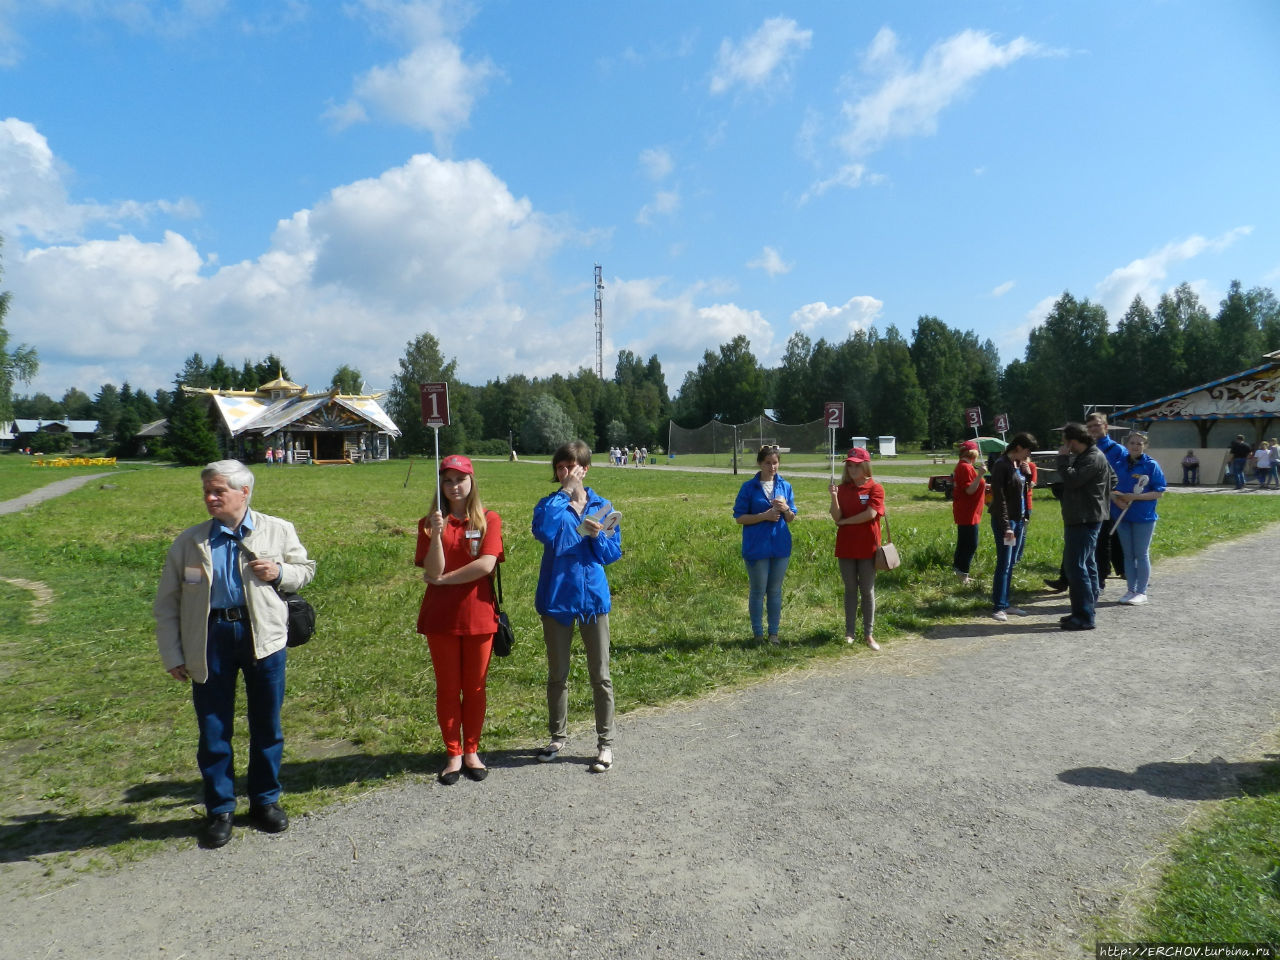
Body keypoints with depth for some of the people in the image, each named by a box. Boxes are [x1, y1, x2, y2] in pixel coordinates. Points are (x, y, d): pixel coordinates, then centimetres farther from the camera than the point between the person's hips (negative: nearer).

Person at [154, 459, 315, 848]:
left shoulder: (278, 531, 2)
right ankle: (219, 809, 26)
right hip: (210, 639, 0)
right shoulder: (189, 541, 3)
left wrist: (280, 573, -9)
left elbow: (305, 569, 13)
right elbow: (167, 604, 7)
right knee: (213, 729, 8)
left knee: (267, 725, 11)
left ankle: (265, 801, 29)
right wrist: (172, 655, 3)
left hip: (263, 637, 0)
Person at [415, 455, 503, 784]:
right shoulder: (430, 523, 1)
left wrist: (444, 579, -10)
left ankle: (471, 751, 26)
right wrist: (437, 535, -22)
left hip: (478, 615, 0)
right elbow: (433, 572, -9)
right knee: (447, 688, 10)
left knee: (475, 687, 10)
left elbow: (486, 564, -15)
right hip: (441, 617, 1)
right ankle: (453, 754, 24)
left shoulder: (489, 520, -2)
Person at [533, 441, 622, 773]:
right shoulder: (551, 504, -1)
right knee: (557, 674, 13)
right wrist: (564, 493, -21)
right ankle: (558, 737, 31)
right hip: (556, 597, 0)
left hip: (592, 596, 0)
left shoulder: (602, 507, 3)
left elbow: (613, 553, 2)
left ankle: (605, 743, 18)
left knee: (600, 675, 6)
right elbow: (543, 531, -25)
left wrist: (596, 536, -17)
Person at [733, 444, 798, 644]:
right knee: (757, 591, 5)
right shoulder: (749, 488, -6)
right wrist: (764, 516, -18)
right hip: (757, 547, -3)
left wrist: (785, 509, -14)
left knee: (775, 590, 12)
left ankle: (774, 633, 23)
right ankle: (758, 633, 17)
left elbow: (791, 519, 8)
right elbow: (739, 518, -7)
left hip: (781, 546, 3)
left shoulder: (785, 486, 4)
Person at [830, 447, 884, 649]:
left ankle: (869, 634, 13)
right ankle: (849, 632, 18)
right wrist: (834, 497, -21)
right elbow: (837, 517, -5)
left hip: (867, 547, -3)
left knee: (867, 591, 6)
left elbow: (870, 514, -18)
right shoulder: (842, 488, 4)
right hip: (846, 547, 3)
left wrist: (845, 521, -8)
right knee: (850, 589, 10)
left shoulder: (875, 488, -5)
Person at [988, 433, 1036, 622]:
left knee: (1011, 564, 11)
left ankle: (1005, 603, 18)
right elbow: (999, 499, -17)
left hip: (1018, 520, 8)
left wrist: (1024, 518, 9)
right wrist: (1006, 526, -19)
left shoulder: (1019, 466, 13)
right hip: (1004, 521, -8)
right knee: (1004, 564, -6)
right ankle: (998, 607, 0)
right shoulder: (1001, 466, -13)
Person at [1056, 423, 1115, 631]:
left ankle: (1085, 617, -9)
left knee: (1076, 566, -11)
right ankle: (1088, 609, 25)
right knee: (1087, 564, 15)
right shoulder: (1084, 457, 16)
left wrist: (1063, 458, -12)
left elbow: (1072, 480, -24)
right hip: (1079, 518, 11)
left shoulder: (1094, 458, -15)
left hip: (1085, 520, -11)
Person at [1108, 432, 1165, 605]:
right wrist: (1116, 499, -10)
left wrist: (1135, 496, -19)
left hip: (1144, 517, -4)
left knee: (1141, 554, 3)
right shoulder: (1119, 464, 4)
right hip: (1122, 515, 4)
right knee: (1128, 554, 11)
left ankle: (1141, 592, 13)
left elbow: (1159, 492, -9)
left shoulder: (1151, 465, -7)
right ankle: (1131, 590, 20)